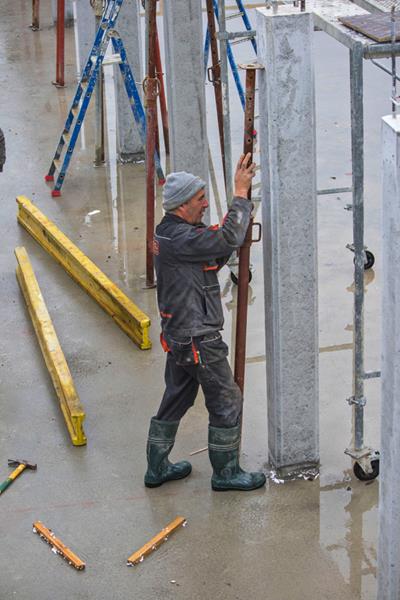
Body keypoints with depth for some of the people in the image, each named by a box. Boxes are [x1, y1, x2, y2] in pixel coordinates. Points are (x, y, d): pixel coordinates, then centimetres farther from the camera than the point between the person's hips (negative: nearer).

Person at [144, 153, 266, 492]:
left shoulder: (168, 232, 9)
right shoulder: (181, 239, -24)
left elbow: (216, 256, 12)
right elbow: (229, 238, -28)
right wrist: (241, 193, -20)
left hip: (177, 334, 10)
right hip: (198, 339, -10)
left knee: (177, 398, 20)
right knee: (227, 402, 3)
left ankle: (157, 468, 30)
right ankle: (226, 473, 14)